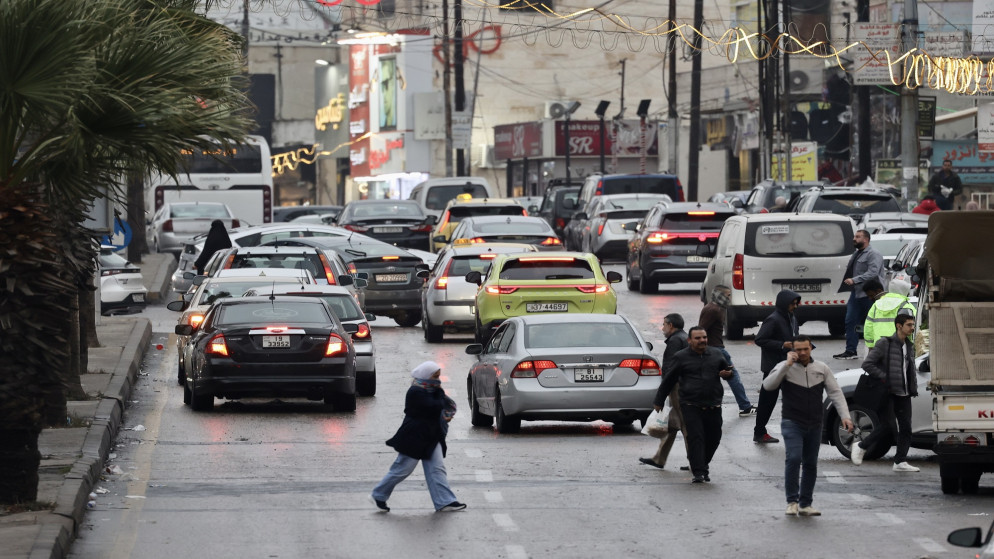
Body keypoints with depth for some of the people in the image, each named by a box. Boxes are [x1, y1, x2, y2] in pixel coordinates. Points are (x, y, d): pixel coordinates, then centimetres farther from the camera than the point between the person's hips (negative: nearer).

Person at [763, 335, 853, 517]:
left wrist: (845, 416, -6)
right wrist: (787, 365, -23)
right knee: (794, 458, -20)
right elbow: (768, 385, -18)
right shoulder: (785, 368, -3)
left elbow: (835, 392, 5)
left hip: (814, 425, 4)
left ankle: (805, 505, 16)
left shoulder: (822, 369, 7)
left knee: (810, 464, 8)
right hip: (792, 423, -4)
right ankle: (792, 501, -14)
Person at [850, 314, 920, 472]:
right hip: (887, 394, -7)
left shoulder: (909, 347, 16)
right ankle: (861, 447, 7)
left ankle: (900, 462, 5)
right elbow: (867, 364, -11)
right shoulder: (884, 344, -7)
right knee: (889, 426, -11)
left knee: (906, 427, 0)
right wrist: (883, 378, -15)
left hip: (904, 395, 7)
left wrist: (913, 388, 11)